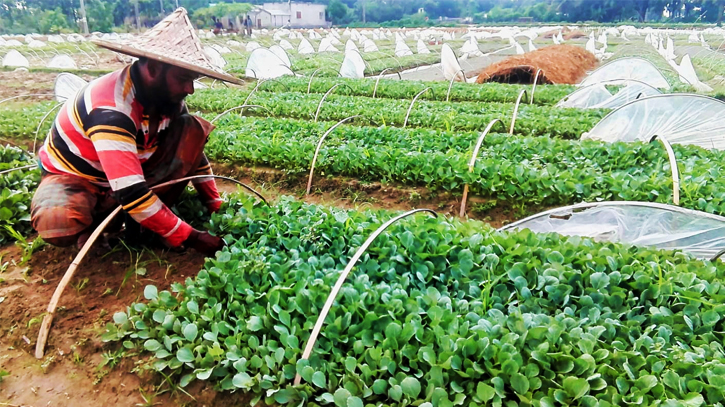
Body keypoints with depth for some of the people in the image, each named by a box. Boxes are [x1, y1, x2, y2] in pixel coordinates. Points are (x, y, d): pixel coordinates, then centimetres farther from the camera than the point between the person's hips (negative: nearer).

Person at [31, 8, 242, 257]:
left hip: (132, 171, 6)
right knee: (59, 224, -40)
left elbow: (193, 152, -1)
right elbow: (130, 193, -40)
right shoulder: (111, 109, -35)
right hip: (73, 177, -6)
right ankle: (92, 219, -3)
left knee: (194, 130, -14)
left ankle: (143, 219, -11)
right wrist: (190, 237, -37)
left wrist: (217, 207, -6)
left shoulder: (167, 96, -13)